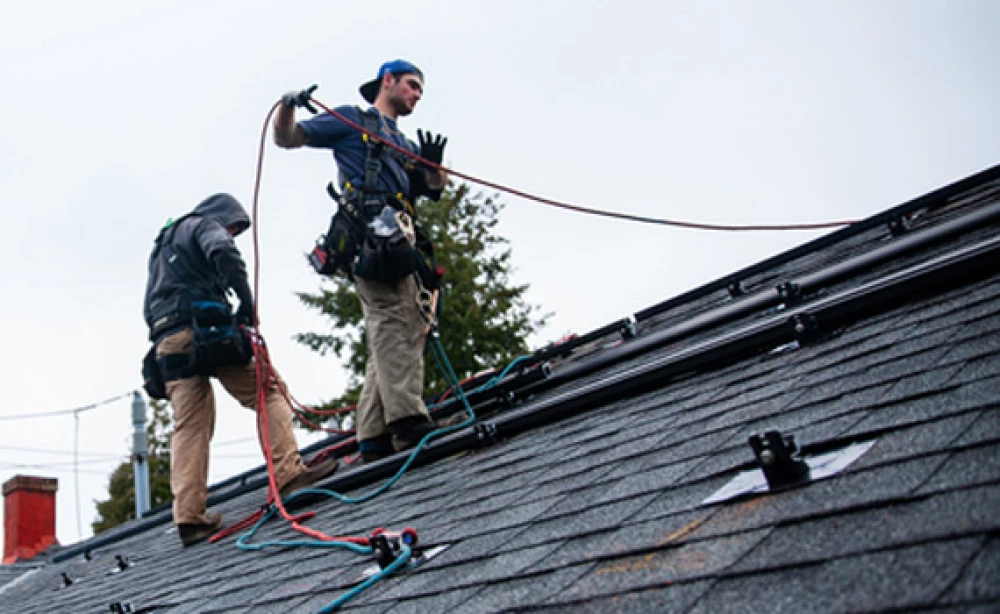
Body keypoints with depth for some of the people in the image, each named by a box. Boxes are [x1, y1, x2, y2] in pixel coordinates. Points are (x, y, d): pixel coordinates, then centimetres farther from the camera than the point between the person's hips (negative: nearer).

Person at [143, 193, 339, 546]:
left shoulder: (161, 247, 36)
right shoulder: (205, 224, 10)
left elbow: (149, 308, 31)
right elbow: (222, 251, -15)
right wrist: (246, 299, -10)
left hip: (166, 342, 7)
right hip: (204, 329, -7)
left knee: (188, 427, 1)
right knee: (267, 393, -2)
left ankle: (189, 517, -6)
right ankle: (288, 473, -14)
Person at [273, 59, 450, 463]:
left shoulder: (405, 144, 35)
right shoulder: (354, 120, 16)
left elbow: (433, 190, 25)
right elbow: (287, 138, 11)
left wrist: (434, 164, 3)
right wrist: (287, 107, -11)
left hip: (401, 237, 8)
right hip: (372, 229, -8)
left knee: (404, 330, 0)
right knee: (394, 322, -22)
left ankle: (375, 437, -3)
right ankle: (407, 419, -34)